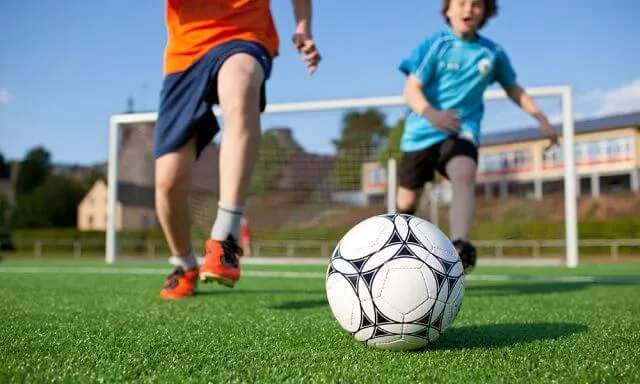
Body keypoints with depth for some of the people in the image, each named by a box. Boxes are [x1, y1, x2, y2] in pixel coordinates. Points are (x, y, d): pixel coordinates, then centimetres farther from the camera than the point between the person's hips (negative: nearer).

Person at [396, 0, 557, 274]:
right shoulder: (435, 45, -6)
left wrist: (540, 118, 13)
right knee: (405, 203, 5)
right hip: (421, 132, 0)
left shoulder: (493, 53, 4)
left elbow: (513, 88, 21)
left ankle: (460, 249, -49)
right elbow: (411, 90, -14)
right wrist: (431, 113, -35)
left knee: (464, 175, -33)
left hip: (462, 131, 1)